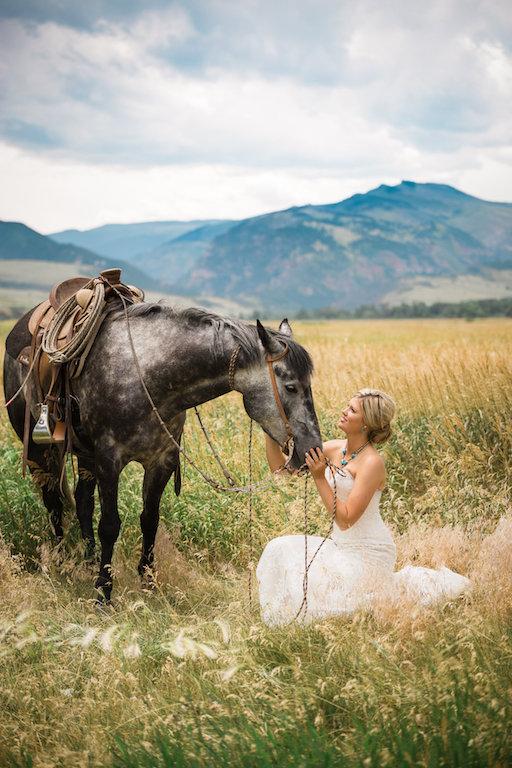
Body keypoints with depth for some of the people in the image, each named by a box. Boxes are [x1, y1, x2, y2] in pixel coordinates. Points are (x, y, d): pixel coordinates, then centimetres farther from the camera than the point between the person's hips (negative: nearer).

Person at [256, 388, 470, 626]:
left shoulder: (372, 463, -22)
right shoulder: (334, 449, 0)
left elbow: (346, 519, -24)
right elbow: (280, 468, 1)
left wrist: (320, 478, -29)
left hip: (368, 553, -8)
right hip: (340, 545, 8)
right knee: (280, 550, 3)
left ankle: (391, 584, 5)